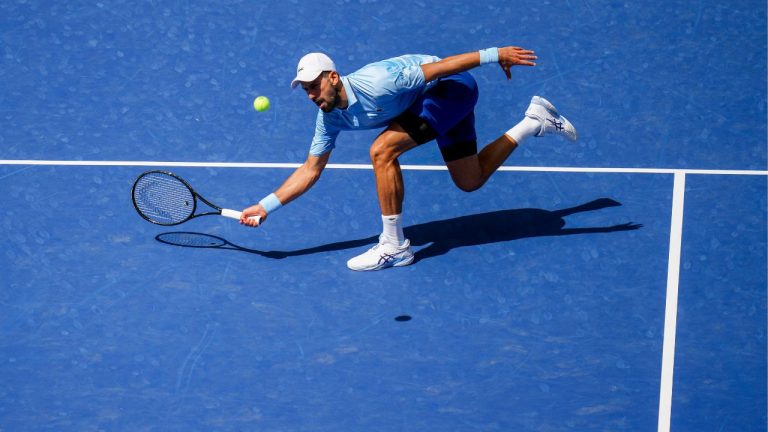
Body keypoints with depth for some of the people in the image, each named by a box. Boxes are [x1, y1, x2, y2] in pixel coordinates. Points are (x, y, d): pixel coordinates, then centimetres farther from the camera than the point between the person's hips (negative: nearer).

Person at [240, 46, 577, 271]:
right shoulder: (329, 118, -7)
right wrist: (266, 206, -6)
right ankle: (535, 121, 34)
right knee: (470, 181, 19)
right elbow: (310, 169, 1)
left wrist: (494, 54, -26)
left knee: (382, 150, -23)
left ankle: (394, 247, -14)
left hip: (451, 86, -9)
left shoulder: (375, 83, -31)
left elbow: (436, 67, -28)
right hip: (432, 98, 9)